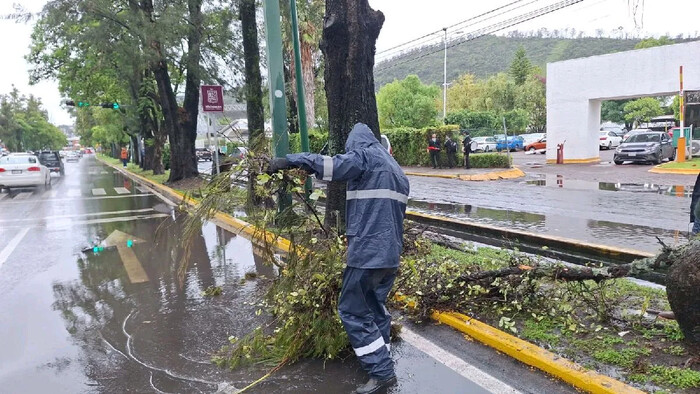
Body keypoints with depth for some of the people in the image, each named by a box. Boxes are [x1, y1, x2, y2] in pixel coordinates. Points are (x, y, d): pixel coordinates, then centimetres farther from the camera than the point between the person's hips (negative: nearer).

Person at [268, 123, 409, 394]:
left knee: (352, 311, -2)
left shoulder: (364, 155, -4)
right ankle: (381, 366, 24)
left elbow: (332, 166, -20)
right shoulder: (395, 168, 22)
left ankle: (381, 372, -1)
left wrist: (291, 160, -14)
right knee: (375, 308, 18)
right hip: (390, 252, 9)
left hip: (368, 252, -9)